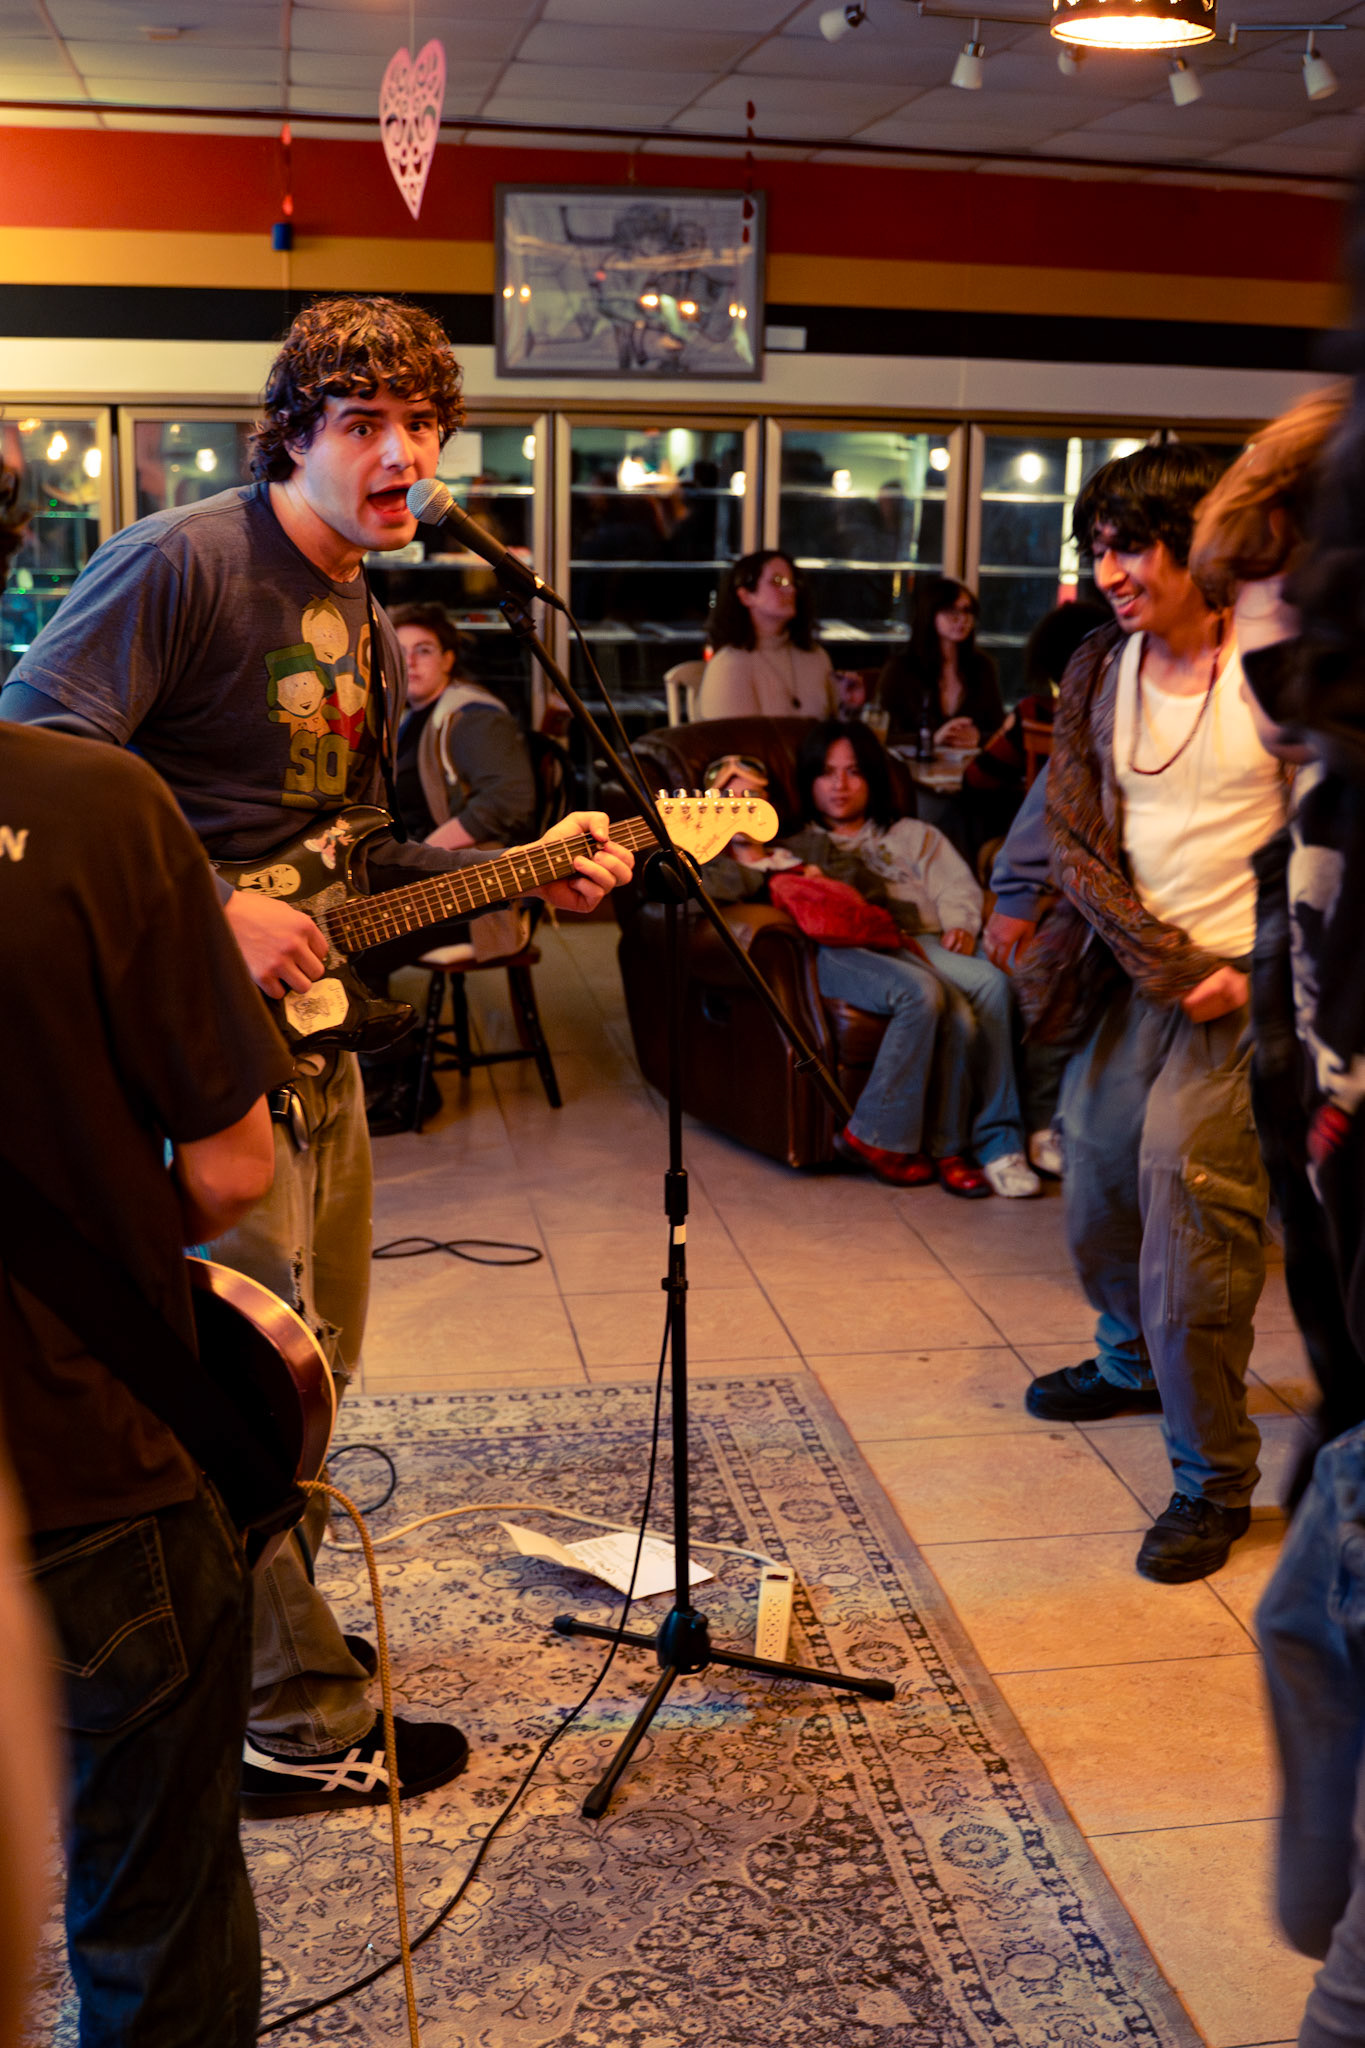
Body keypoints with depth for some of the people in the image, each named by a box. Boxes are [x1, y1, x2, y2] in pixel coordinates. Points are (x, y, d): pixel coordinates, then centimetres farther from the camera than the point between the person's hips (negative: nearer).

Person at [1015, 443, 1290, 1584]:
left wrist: (1262, 973, -16)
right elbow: (1074, 833, 2)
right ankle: (1135, 1362, 45)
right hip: (1132, 973, 6)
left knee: (1187, 1201, -14)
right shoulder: (1101, 674, 6)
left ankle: (1213, 1480, 1)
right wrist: (1152, 954, -11)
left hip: (1244, 981, -6)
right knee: (1096, 1181, 15)